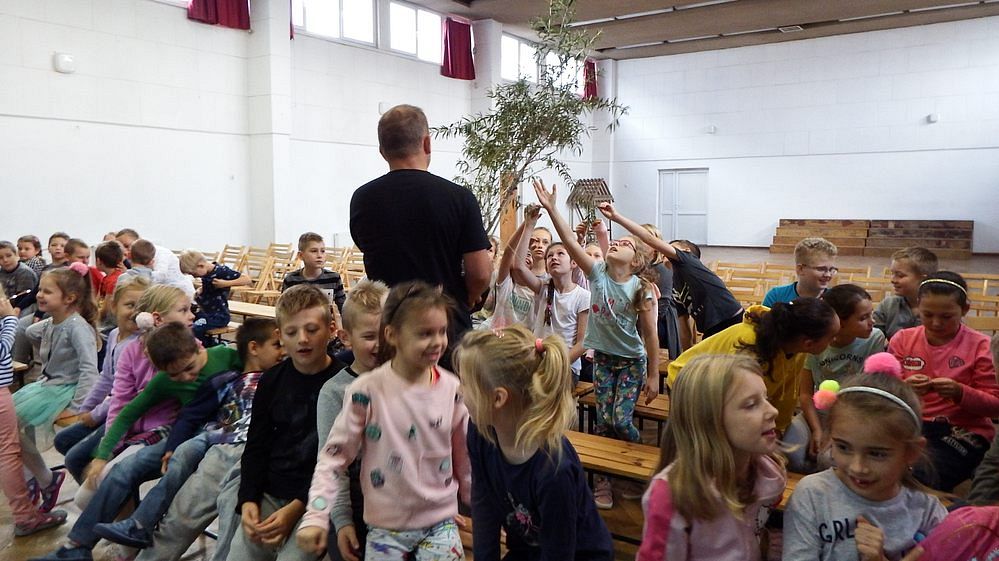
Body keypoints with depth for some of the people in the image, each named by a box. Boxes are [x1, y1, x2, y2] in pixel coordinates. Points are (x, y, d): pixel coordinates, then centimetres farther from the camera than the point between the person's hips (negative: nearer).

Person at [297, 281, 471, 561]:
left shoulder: (452, 389, -6)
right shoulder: (366, 391, -14)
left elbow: (465, 457, 5)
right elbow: (334, 455, -7)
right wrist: (315, 517, -14)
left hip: (440, 522, 2)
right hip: (386, 526, -1)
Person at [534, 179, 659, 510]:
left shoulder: (641, 289, -16)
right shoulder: (597, 274, -8)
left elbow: (650, 335, -12)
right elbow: (570, 242, -18)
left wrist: (653, 376, -11)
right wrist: (550, 209, -27)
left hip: (632, 361, -3)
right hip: (602, 358, 3)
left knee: (621, 420, -8)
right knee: (603, 421, 2)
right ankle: (604, 480, 15)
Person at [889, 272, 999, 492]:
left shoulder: (980, 346, 2)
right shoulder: (903, 339, 9)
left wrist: (959, 393, -18)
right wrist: (904, 388, -15)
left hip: (962, 432, -2)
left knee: (917, 476, -33)